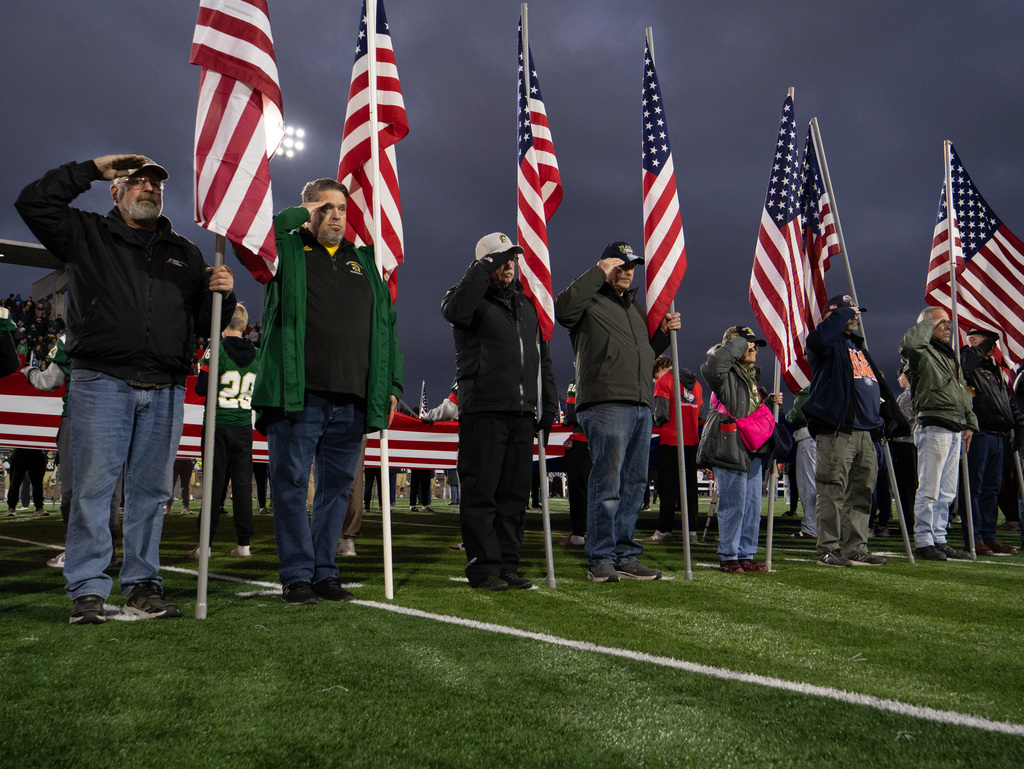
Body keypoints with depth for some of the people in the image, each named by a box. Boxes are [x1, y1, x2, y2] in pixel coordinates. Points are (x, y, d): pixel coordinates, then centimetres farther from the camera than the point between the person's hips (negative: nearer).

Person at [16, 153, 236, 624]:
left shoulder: (185, 253, 21)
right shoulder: (88, 235, 14)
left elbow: (207, 319, 19)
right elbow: (32, 202, 2)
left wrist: (222, 293, -4)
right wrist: (92, 170, 6)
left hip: (164, 391, 3)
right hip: (101, 383, -2)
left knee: (151, 491, 5)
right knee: (92, 487, -5)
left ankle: (143, 585, 12)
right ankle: (88, 589, 2)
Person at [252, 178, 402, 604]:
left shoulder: (365, 260, 19)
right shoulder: (287, 250, 10)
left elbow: (386, 324, 18)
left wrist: (391, 383, 11)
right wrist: (299, 214, 3)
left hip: (352, 400, 4)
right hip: (298, 393, -3)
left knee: (337, 486, 8)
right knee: (291, 485, 0)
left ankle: (325, 572, 19)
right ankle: (297, 576, 10)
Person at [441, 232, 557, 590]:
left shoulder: (526, 304, 22)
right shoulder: (472, 297, 3)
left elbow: (542, 358, 24)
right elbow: (455, 309, -24)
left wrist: (548, 405, 16)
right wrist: (486, 266, -17)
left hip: (522, 413, 6)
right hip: (483, 410, -6)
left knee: (515, 493, 8)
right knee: (481, 493, -3)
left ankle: (508, 565, 16)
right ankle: (484, 567, 4)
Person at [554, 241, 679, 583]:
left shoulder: (635, 306, 28)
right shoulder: (591, 301, 4)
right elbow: (561, 308, -19)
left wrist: (664, 332, 14)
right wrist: (597, 273, -11)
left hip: (641, 405, 8)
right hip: (606, 403, -8)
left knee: (634, 484, 8)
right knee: (607, 483, -9)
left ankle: (626, 556, 16)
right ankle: (601, 560, -2)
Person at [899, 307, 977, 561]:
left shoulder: (950, 355, 23)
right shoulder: (922, 353, -5)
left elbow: (963, 391, 26)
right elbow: (909, 344, -30)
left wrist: (970, 422, 17)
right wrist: (927, 323, -12)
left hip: (955, 430, 9)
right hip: (934, 427, -9)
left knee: (947, 492, 12)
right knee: (929, 490, -6)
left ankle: (939, 539, 19)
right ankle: (923, 542, 0)